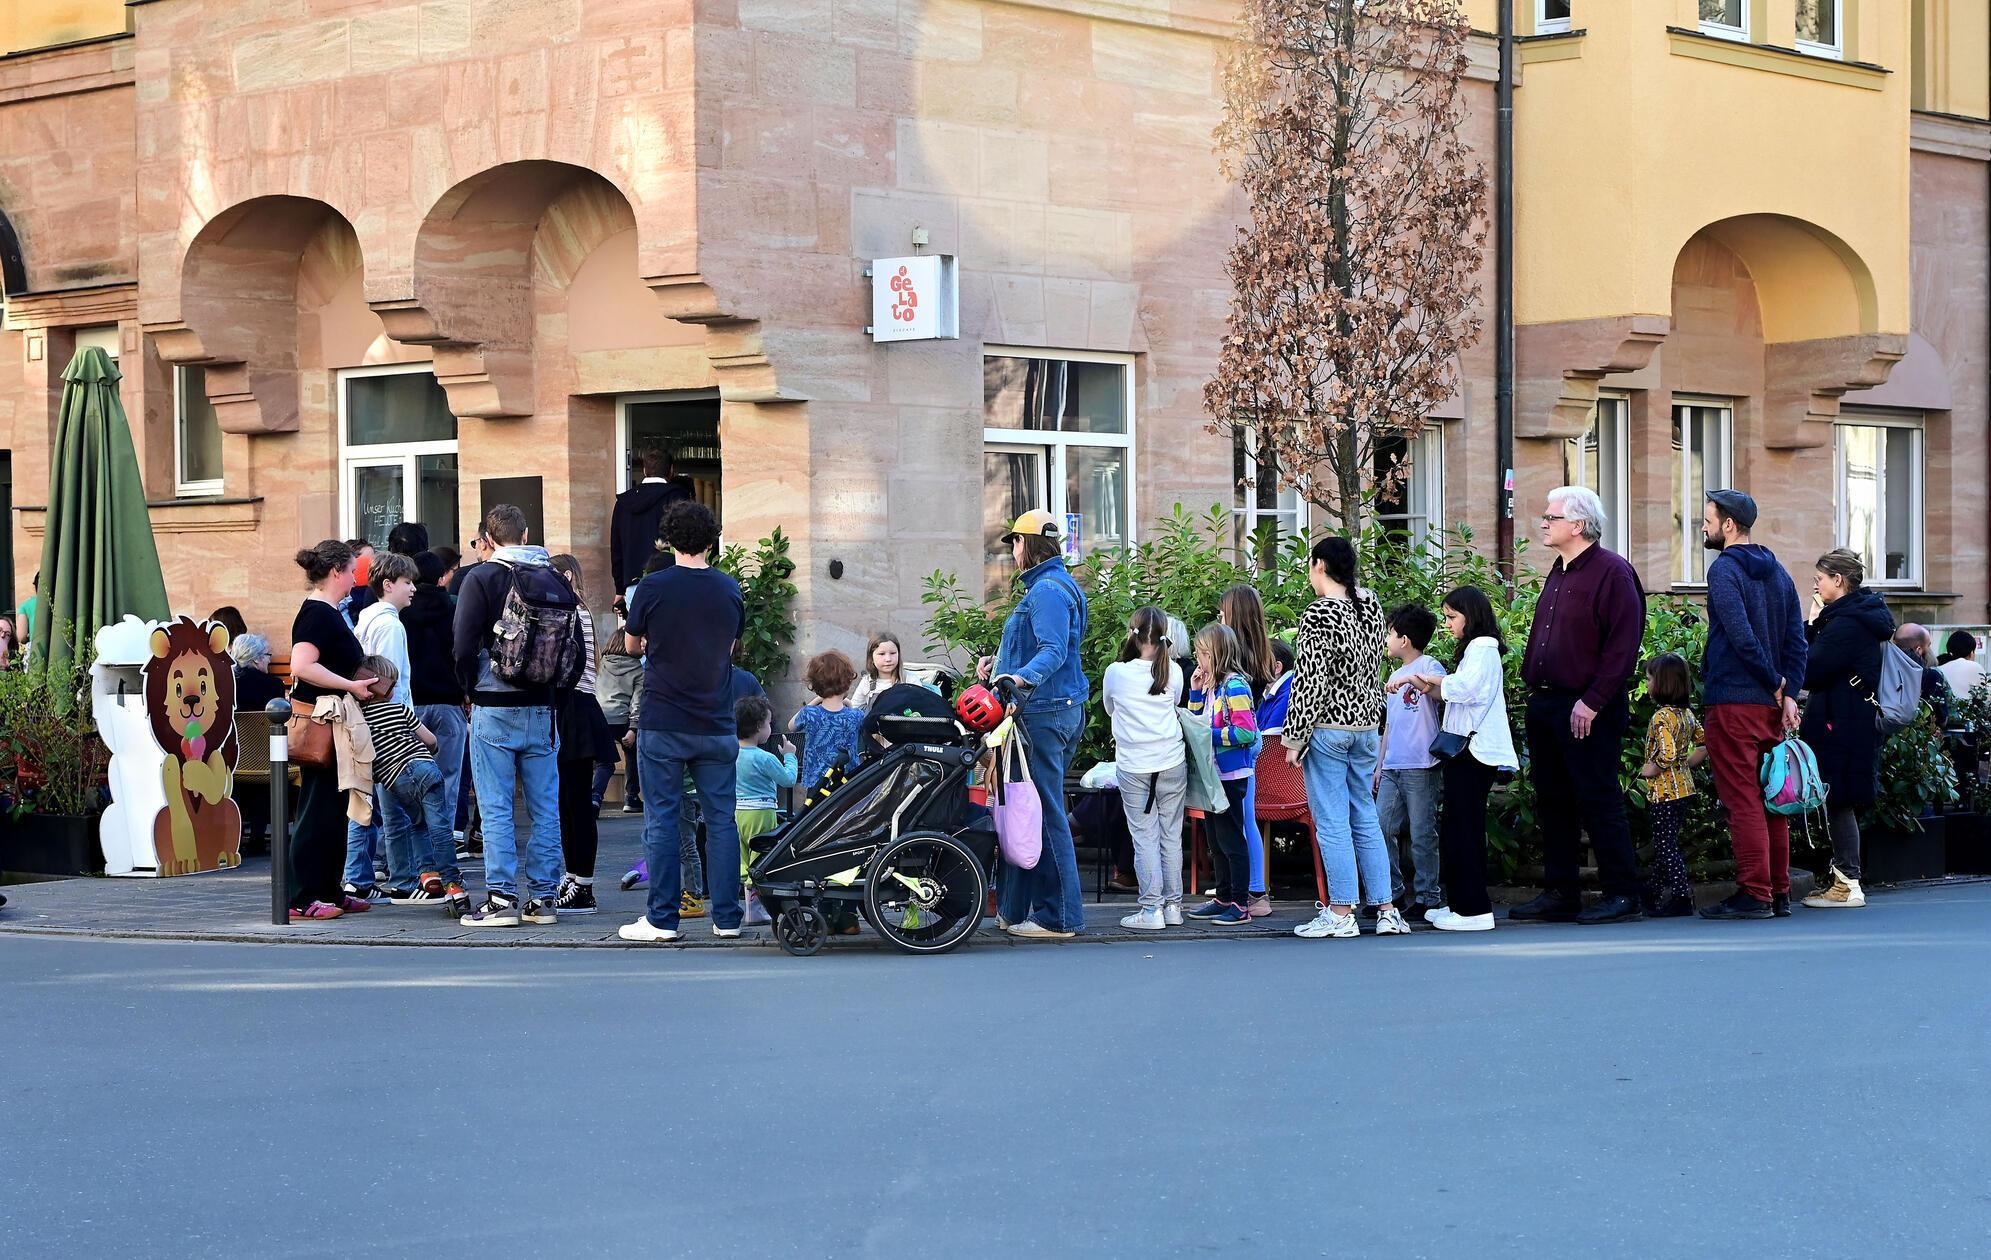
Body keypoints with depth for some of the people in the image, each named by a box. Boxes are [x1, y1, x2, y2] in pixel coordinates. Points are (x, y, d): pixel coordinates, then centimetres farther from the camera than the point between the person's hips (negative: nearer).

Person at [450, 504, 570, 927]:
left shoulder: (481, 578, -6)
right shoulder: (556, 581, 7)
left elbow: (465, 647, -11)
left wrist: (472, 691, 4)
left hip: (494, 709, -4)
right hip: (544, 710, 4)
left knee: (496, 808, -1)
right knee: (545, 808, 8)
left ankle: (501, 899, -4)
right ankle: (542, 897, 10)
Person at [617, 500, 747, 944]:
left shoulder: (652, 588, -7)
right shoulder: (729, 590, 2)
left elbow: (633, 643, 9)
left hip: (663, 724, -2)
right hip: (717, 724, 3)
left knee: (662, 820, 2)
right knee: (721, 820, 7)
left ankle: (662, 919, 3)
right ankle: (727, 918, 8)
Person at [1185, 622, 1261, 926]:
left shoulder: (1234, 686, -16)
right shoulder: (1210, 686, 12)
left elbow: (1246, 732, -22)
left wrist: (1211, 735, -18)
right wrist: (1196, 692, 8)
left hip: (1232, 774, -10)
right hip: (1212, 773, 10)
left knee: (1231, 839, -5)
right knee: (1216, 840, 16)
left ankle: (1241, 905, 0)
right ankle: (1223, 898, 25)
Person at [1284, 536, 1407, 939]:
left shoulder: (1318, 614, -15)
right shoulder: (1370, 606, 6)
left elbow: (1311, 682, -16)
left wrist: (1295, 737, -12)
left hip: (1328, 727, -7)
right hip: (1366, 724, 7)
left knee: (1332, 822, -2)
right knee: (1366, 819, 12)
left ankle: (1341, 913, 1)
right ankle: (1386, 909, 11)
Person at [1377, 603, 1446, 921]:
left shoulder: (1429, 666, -3)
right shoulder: (1395, 675, 23)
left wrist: (1411, 679, -31)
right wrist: (1380, 764, 24)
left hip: (1420, 767, -8)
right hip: (1392, 768, 8)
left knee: (1422, 835, -5)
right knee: (1381, 829, 4)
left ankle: (1429, 898, 1)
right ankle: (1392, 894, 12)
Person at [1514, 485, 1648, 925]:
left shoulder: (1612, 572, -11)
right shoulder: (1558, 574, 17)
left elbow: (1623, 645, -17)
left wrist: (1592, 702, -20)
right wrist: (1532, 687, 14)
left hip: (1588, 710, -9)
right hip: (1546, 704, 9)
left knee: (1599, 802, -7)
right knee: (1553, 802, 10)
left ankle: (1622, 895, -1)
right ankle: (1559, 894, 16)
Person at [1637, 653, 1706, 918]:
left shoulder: (1662, 717, -19)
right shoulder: (1687, 714, 9)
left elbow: (1667, 754, -29)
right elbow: (1706, 744, 14)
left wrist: (1650, 770, -14)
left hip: (1664, 792, -9)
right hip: (1684, 788, 9)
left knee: (1665, 846, -4)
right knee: (1663, 843, 17)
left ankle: (1682, 897, -8)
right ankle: (1656, 893, 25)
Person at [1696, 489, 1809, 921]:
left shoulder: (1725, 569, -9)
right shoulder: (1778, 572, 15)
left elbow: (1741, 635, -19)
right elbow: (1796, 639, 9)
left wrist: (1774, 682, -10)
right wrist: (1788, 692, 1)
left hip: (1733, 701, -8)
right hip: (1771, 704, 8)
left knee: (1741, 800, -6)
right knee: (1771, 797, 12)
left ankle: (1753, 894, -8)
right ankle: (1779, 893, 15)